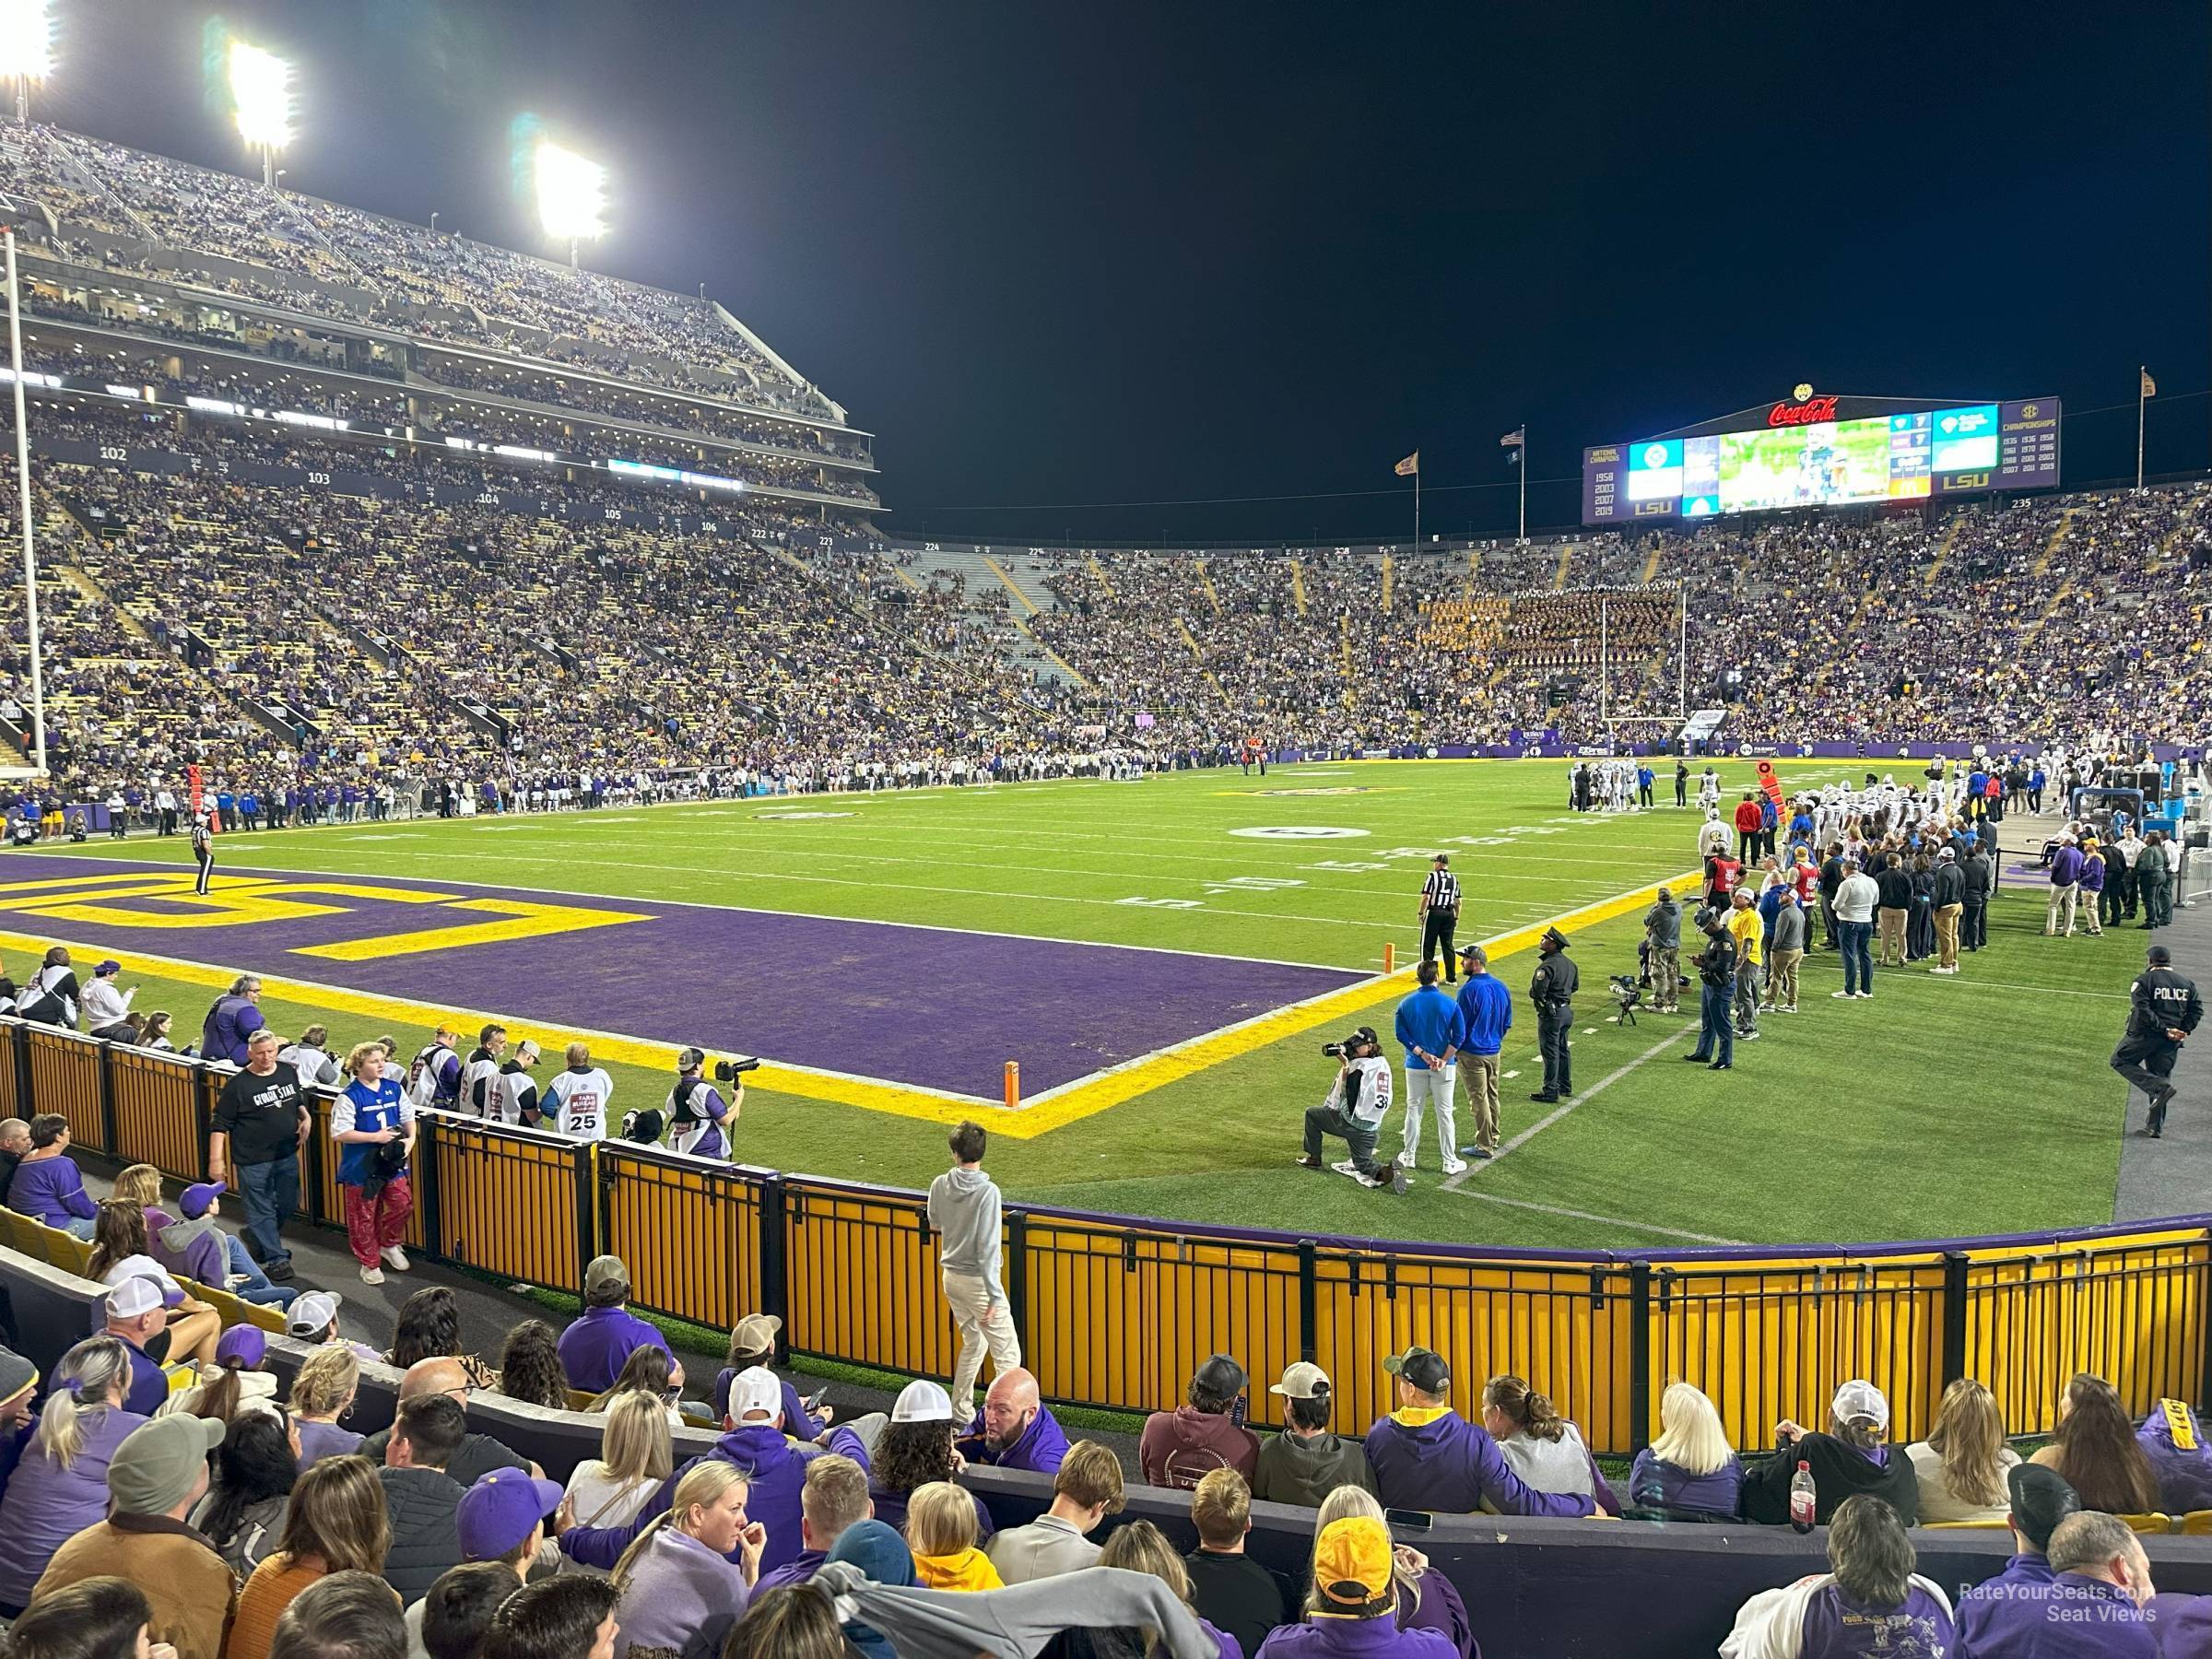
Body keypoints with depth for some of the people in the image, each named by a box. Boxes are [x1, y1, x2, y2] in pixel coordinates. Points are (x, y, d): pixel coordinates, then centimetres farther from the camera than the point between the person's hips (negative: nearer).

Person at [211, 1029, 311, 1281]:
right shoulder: (238, 1085, -14)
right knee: (261, 1210, 3)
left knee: (288, 1204, 16)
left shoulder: (289, 1073, 1)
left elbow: (299, 1099, 20)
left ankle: (256, 1238, 40)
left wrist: (306, 1118, 0)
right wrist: (216, 1159, -14)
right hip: (252, 1160, -5)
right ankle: (276, 1259, 11)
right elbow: (220, 1125, -10)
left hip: (287, 1156, 6)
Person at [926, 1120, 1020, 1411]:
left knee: (972, 1344, 23)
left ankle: (960, 1410, 30)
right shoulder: (987, 1191, -21)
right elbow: (987, 1248, -22)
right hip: (978, 1280, -7)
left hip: (950, 1276, 7)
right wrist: (994, 1297, -18)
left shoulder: (939, 1185, -4)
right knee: (1007, 1353, 0)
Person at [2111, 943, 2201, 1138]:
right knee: (2161, 1075, 11)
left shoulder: (2143, 981, -6)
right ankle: (2155, 1127, 9)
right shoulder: (2187, 983, 10)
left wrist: (2165, 1030, -15)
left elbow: (2143, 1011, -17)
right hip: (2171, 1042, 5)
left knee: (2120, 1061, 12)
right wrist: (2183, 1031, 1)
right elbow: (2197, 1010, 6)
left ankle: (2160, 1087, -10)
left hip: (2144, 1034, -5)